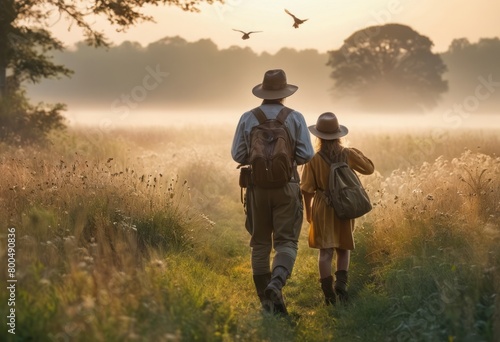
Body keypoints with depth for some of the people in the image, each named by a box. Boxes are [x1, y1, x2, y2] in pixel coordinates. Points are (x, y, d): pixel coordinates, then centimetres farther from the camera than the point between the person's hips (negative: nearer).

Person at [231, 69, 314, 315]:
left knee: (260, 244, 10)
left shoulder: (247, 119, -1)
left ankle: (266, 300, 13)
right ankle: (276, 284, -24)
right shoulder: (295, 118, -4)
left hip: (257, 187, 2)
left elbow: (237, 155, 1)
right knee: (286, 241, 2)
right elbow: (306, 155, -4)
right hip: (286, 186, -1)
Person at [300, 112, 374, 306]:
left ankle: (329, 295, 2)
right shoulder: (348, 154, -6)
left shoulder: (314, 159, -10)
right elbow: (369, 168, 10)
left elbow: (307, 189, -7)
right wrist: (358, 153, 22)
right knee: (343, 249, 17)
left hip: (322, 208, -2)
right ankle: (341, 283, -2)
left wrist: (308, 211, 8)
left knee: (325, 251, 3)